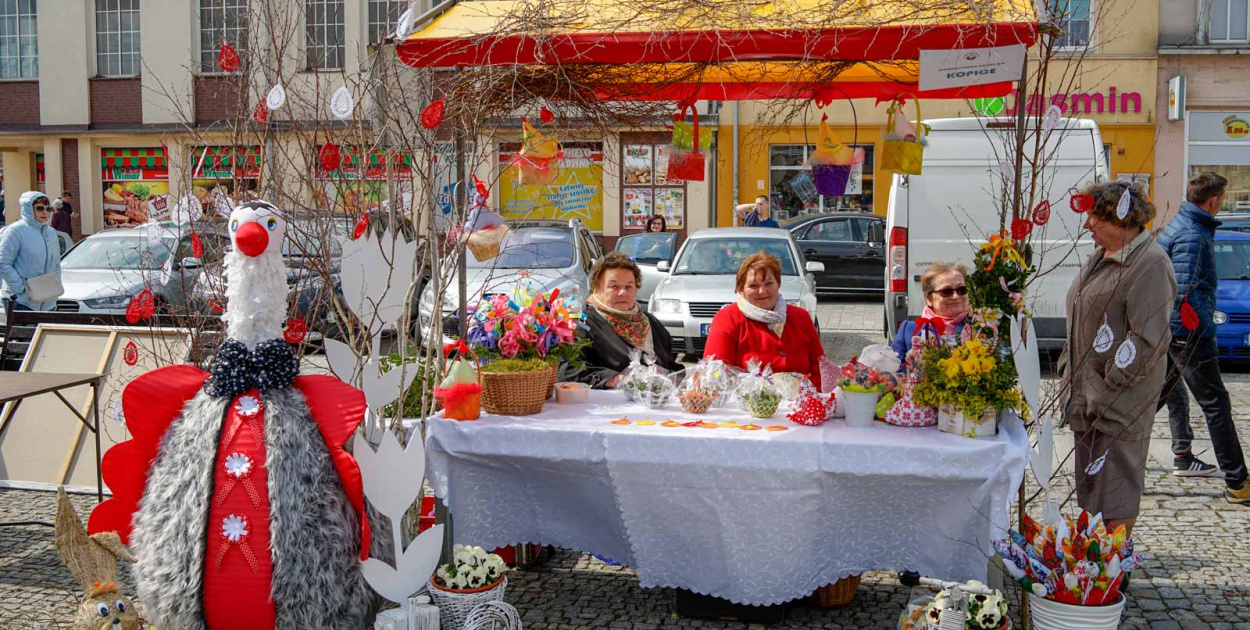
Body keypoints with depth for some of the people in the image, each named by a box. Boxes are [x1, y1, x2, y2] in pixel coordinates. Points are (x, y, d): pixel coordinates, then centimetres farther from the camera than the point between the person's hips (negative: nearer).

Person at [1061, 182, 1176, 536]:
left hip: (1121, 396, -9)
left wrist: (1113, 381, -19)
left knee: (1117, 473, -1)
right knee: (1091, 473, 16)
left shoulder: (1150, 263, -15)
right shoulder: (1101, 257, 15)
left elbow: (1148, 337, -20)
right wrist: (1070, 371, 18)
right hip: (1087, 389, 9)